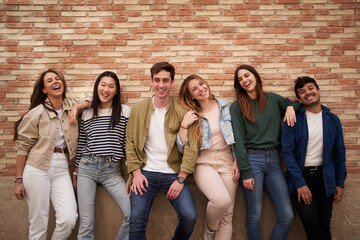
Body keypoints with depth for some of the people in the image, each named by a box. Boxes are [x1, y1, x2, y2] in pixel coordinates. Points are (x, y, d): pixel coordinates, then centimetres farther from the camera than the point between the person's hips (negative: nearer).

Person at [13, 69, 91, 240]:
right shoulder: (38, 112, -2)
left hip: (61, 169, 3)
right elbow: (23, 146, -1)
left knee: (69, 219, -10)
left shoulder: (70, 105, 9)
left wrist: (76, 107, 0)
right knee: (38, 224, 1)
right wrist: (19, 180, -4)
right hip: (37, 169, -3)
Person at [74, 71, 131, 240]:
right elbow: (81, 145, 14)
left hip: (112, 170, -1)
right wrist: (76, 170, 14)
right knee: (86, 223, 0)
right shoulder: (87, 113, 9)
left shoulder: (125, 111, 2)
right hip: (87, 168, 2)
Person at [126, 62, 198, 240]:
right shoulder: (138, 109, 6)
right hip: (146, 173, 1)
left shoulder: (182, 111, -2)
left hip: (173, 173, -1)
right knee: (137, 218, -17)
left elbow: (191, 146, -6)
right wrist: (136, 172, -5)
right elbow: (130, 142, 5)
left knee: (189, 216, -15)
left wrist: (181, 179, -13)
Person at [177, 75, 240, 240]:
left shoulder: (225, 106, 6)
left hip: (227, 161, 3)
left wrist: (237, 161, 2)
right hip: (204, 163, -2)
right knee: (222, 199, -27)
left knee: (227, 215, -1)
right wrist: (184, 125, -15)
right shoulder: (191, 115, 2)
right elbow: (182, 148, -3)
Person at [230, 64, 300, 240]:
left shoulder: (273, 99, 12)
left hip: (273, 160, 4)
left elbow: (297, 104, 28)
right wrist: (245, 171, -11)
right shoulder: (237, 107, 1)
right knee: (254, 216, 1)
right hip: (252, 159, -3)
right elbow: (238, 140, -5)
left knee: (287, 216, 0)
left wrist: (291, 107, 3)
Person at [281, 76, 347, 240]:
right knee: (310, 220, -15)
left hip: (324, 177, 3)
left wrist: (340, 183, 8)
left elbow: (339, 153, 11)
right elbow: (287, 152, -8)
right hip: (300, 176, -3)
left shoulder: (333, 120, 7)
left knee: (324, 224, 6)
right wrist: (300, 183, -14)